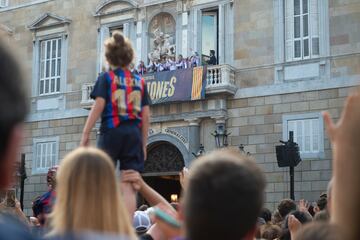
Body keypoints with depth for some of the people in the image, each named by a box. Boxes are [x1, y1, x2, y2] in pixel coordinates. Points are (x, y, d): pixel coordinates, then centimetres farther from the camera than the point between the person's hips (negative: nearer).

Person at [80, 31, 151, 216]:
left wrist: (85, 134, -4)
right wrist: (144, 143, 16)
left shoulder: (106, 78, 4)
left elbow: (98, 106, -7)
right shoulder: (140, 81, 12)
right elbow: (146, 115, 9)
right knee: (128, 186, 1)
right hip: (133, 134, 2)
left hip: (111, 132, -2)